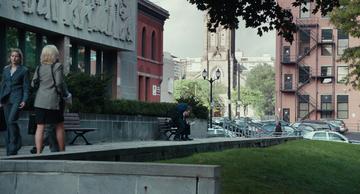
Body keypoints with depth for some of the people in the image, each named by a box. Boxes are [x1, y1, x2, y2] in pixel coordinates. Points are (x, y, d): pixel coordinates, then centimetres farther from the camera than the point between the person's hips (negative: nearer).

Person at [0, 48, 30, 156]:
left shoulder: (24, 70, 1)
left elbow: (26, 87, -1)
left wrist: (24, 100, -11)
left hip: (17, 98, -5)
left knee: (11, 121, -19)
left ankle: (13, 147, -12)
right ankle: (9, 148, 11)